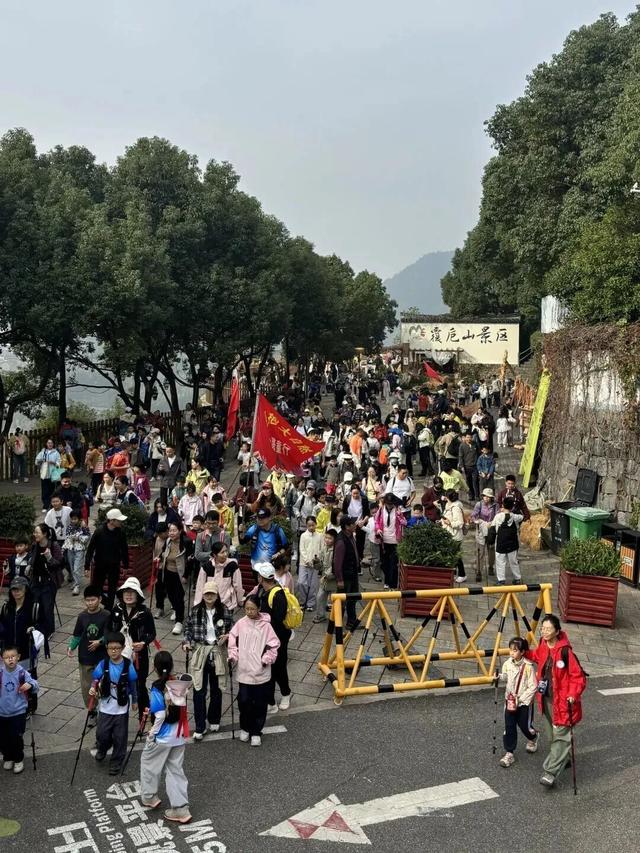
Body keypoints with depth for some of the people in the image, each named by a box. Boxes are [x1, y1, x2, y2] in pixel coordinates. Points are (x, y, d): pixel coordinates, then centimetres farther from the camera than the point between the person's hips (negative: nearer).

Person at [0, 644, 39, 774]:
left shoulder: (23, 673, -16)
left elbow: (35, 686, -21)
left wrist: (30, 685, -41)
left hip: (18, 712, -3)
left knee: (16, 738, 1)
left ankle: (19, 759, 26)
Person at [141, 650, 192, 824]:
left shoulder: (158, 688, -19)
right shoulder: (180, 685, -4)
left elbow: (160, 715, -21)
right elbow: (181, 709, 3)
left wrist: (152, 732, -6)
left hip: (162, 737, -5)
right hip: (179, 736, 5)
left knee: (148, 762, 21)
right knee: (175, 769, 14)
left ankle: (149, 797, 36)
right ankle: (181, 809, 12)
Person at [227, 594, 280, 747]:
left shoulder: (265, 625, -8)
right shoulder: (240, 624, -1)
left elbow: (273, 645, -4)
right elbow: (233, 640, 8)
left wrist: (267, 659, -12)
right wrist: (233, 656, -3)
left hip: (261, 672, -1)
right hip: (244, 671, 2)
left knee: (260, 704, 7)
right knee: (244, 701, 4)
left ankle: (256, 732, 23)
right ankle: (245, 728, 28)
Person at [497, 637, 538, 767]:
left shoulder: (528, 666, -20)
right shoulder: (507, 664, -5)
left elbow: (533, 686, -16)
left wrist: (520, 698, -18)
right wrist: (499, 677, -14)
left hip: (524, 702, -4)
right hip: (510, 700, 4)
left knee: (525, 726, 10)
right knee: (509, 727, 2)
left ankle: (533, 738, 44)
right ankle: (509, 753, 13)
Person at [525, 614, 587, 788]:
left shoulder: (565, 651, -20)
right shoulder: (542, 648, 0)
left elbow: (579, 676, -16)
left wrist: (573, 695, -25)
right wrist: (524, 653, 10)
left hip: (562, 700, -7)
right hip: (546, 698, 8)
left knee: (560, 736, -6)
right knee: (550, 734, 19)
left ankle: (551, 772, -7)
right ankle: (561, 760, 40)